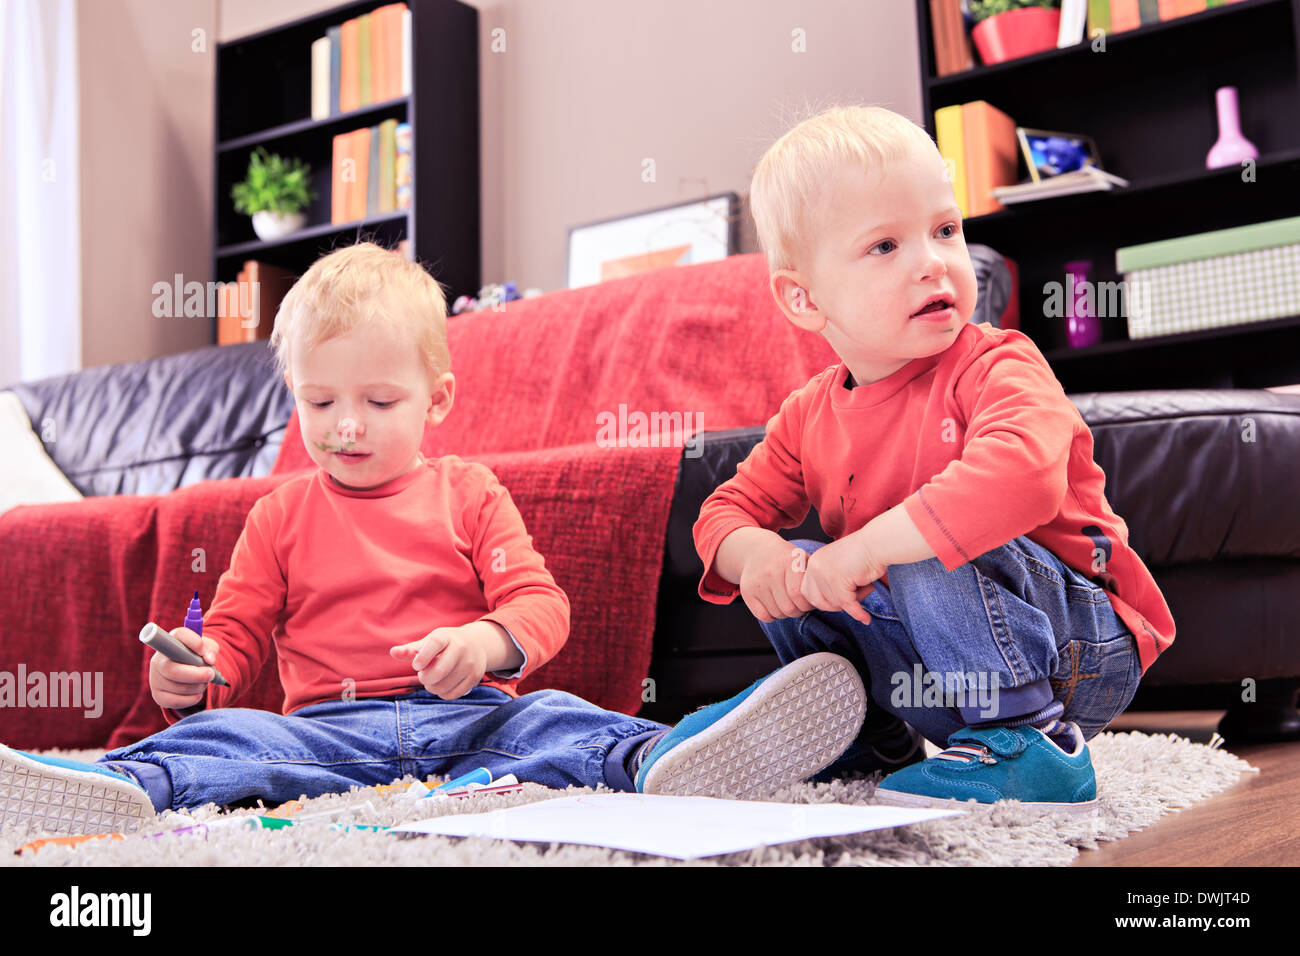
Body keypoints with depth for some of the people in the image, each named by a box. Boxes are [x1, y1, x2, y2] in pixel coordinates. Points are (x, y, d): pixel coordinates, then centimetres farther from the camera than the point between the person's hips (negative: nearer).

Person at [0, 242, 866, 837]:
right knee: (224, 739, -27)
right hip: (326, 727, 1)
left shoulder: (470, 494, 13)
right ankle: (126, 787, -53)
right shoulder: (281, 515, 17)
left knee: (553, 720, -31)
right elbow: (238, 633, 17)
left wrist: (489, 642, -20)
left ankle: (659, 760, -57)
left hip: (470, 715, -1)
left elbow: (541, 601, 4)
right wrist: (193, 674, -8)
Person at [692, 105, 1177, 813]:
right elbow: (727, 510, 11)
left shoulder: (996, 368, -18)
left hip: (1079, 654, -6)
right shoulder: (809, 417, 2)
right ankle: (872, 736, 17)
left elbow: (1021, 477, -40)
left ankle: (1026, 739, -21)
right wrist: (754, 553, -15)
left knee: (930, 551, -30)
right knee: (790, 583, -1)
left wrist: (862, 550, -38)